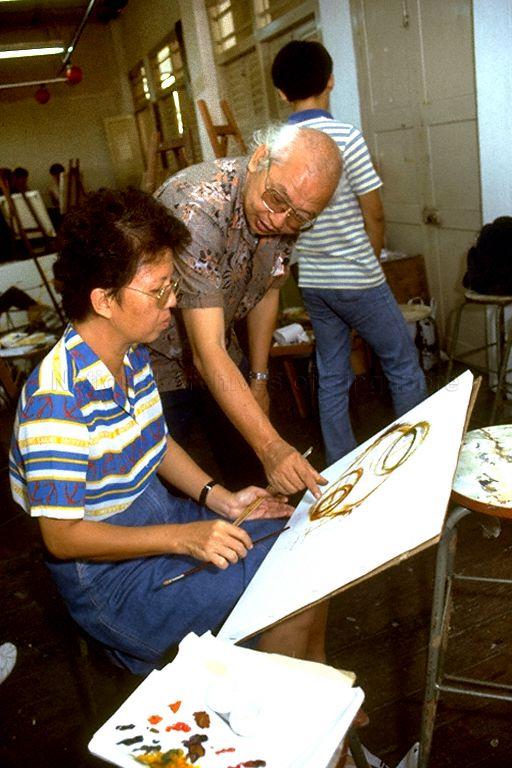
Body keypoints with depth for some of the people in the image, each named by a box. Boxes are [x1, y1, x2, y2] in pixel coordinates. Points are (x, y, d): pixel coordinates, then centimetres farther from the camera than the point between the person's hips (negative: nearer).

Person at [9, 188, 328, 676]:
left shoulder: (133, 353, -1)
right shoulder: (57, 401, -29)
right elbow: (62, 536, -24)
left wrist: (219, 499, -1)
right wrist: (184, 537, -28)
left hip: (161, 518, 9)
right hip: (110, 575, -8)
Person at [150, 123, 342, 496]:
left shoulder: (287, 214, -12)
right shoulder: (197, 209, -35)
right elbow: (208, 354, -39)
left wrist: (259, 380, 6)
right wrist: (270, 445, -44)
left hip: (223, 359, 6)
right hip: (160, 363, -6)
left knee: (243, 464, 15)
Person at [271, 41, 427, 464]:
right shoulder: (345, 135, -15)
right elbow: (374, 214, -11)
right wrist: (372, 256, 7)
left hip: (312, 282, 6)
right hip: (358, 280, -5)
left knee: (332, 377, 14)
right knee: (404, 367, 10)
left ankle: (340, 466, 23)